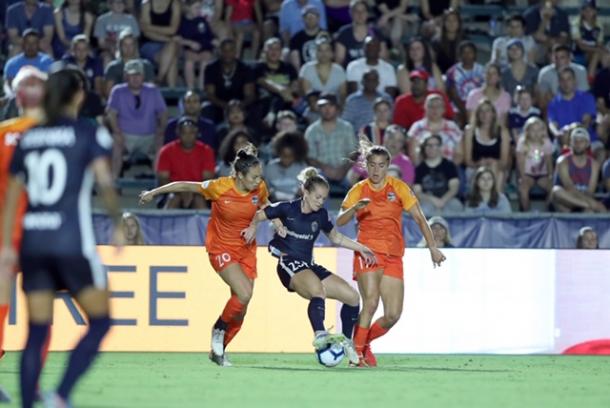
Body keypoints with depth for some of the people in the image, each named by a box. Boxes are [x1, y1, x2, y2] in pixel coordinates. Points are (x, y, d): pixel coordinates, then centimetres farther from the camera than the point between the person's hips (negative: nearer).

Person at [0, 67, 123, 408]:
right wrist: (118, 224, -3)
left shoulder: (29, 138, 13)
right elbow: (104, 181, -14)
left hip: (33, 240, 5)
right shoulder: (91, 134, 0)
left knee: (36, 333, 9)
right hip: (73, 241, -5)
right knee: (100, 322, 7)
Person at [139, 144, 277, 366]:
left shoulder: (259, 188, -8)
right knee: (244, 294, -24)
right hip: (221, 247, -5)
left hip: (246, 249, 5)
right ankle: (219, 329, 3)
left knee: (240, 306, 2)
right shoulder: (220, 187, -21)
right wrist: (153, 193, -4)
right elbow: (185, 186, -10)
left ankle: (218, 351, 19)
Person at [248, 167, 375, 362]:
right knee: (318, 290, -39)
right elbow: (258, 215, 4)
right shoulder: (287, 208, -6)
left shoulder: (320, 215, 8)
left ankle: (346, 342, 21)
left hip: (309, 266, 7)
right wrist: (253, 227, -15)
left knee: (352, 297, 1)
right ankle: (320, 335, -56)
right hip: (289, 265, -7)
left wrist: (361, 248, 19)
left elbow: (336, 238, 24)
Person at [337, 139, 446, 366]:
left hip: (393, 257, 2)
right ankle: (357, 351, -12)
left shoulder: (399, 188, 5)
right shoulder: (358, 190, 4)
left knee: (393, 315, -4)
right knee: (371, 302, -23)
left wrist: (432, 247, -3)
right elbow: (339, 221, -6)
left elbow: (419, 218, 4)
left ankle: (364, 341, 19)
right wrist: (354, 208, -25)